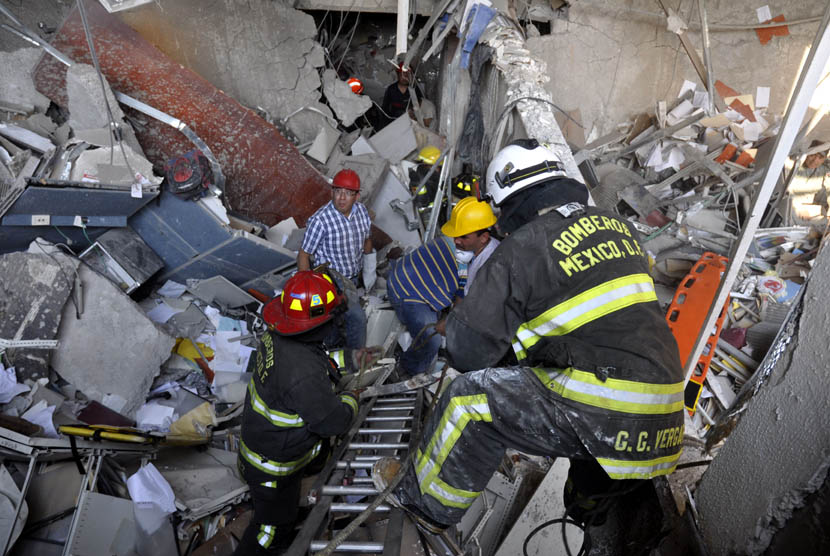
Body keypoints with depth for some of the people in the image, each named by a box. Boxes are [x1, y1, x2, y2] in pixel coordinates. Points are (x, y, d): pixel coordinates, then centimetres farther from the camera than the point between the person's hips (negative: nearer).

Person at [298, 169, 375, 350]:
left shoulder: (361, 210, -9)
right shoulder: (320, 220, -27)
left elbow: (366, 239, 9)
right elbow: (303, 255, -18)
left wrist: (369, 270, 14)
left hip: (353, 276, 7)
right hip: (332, 279, -7)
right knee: (357, 317, -17)